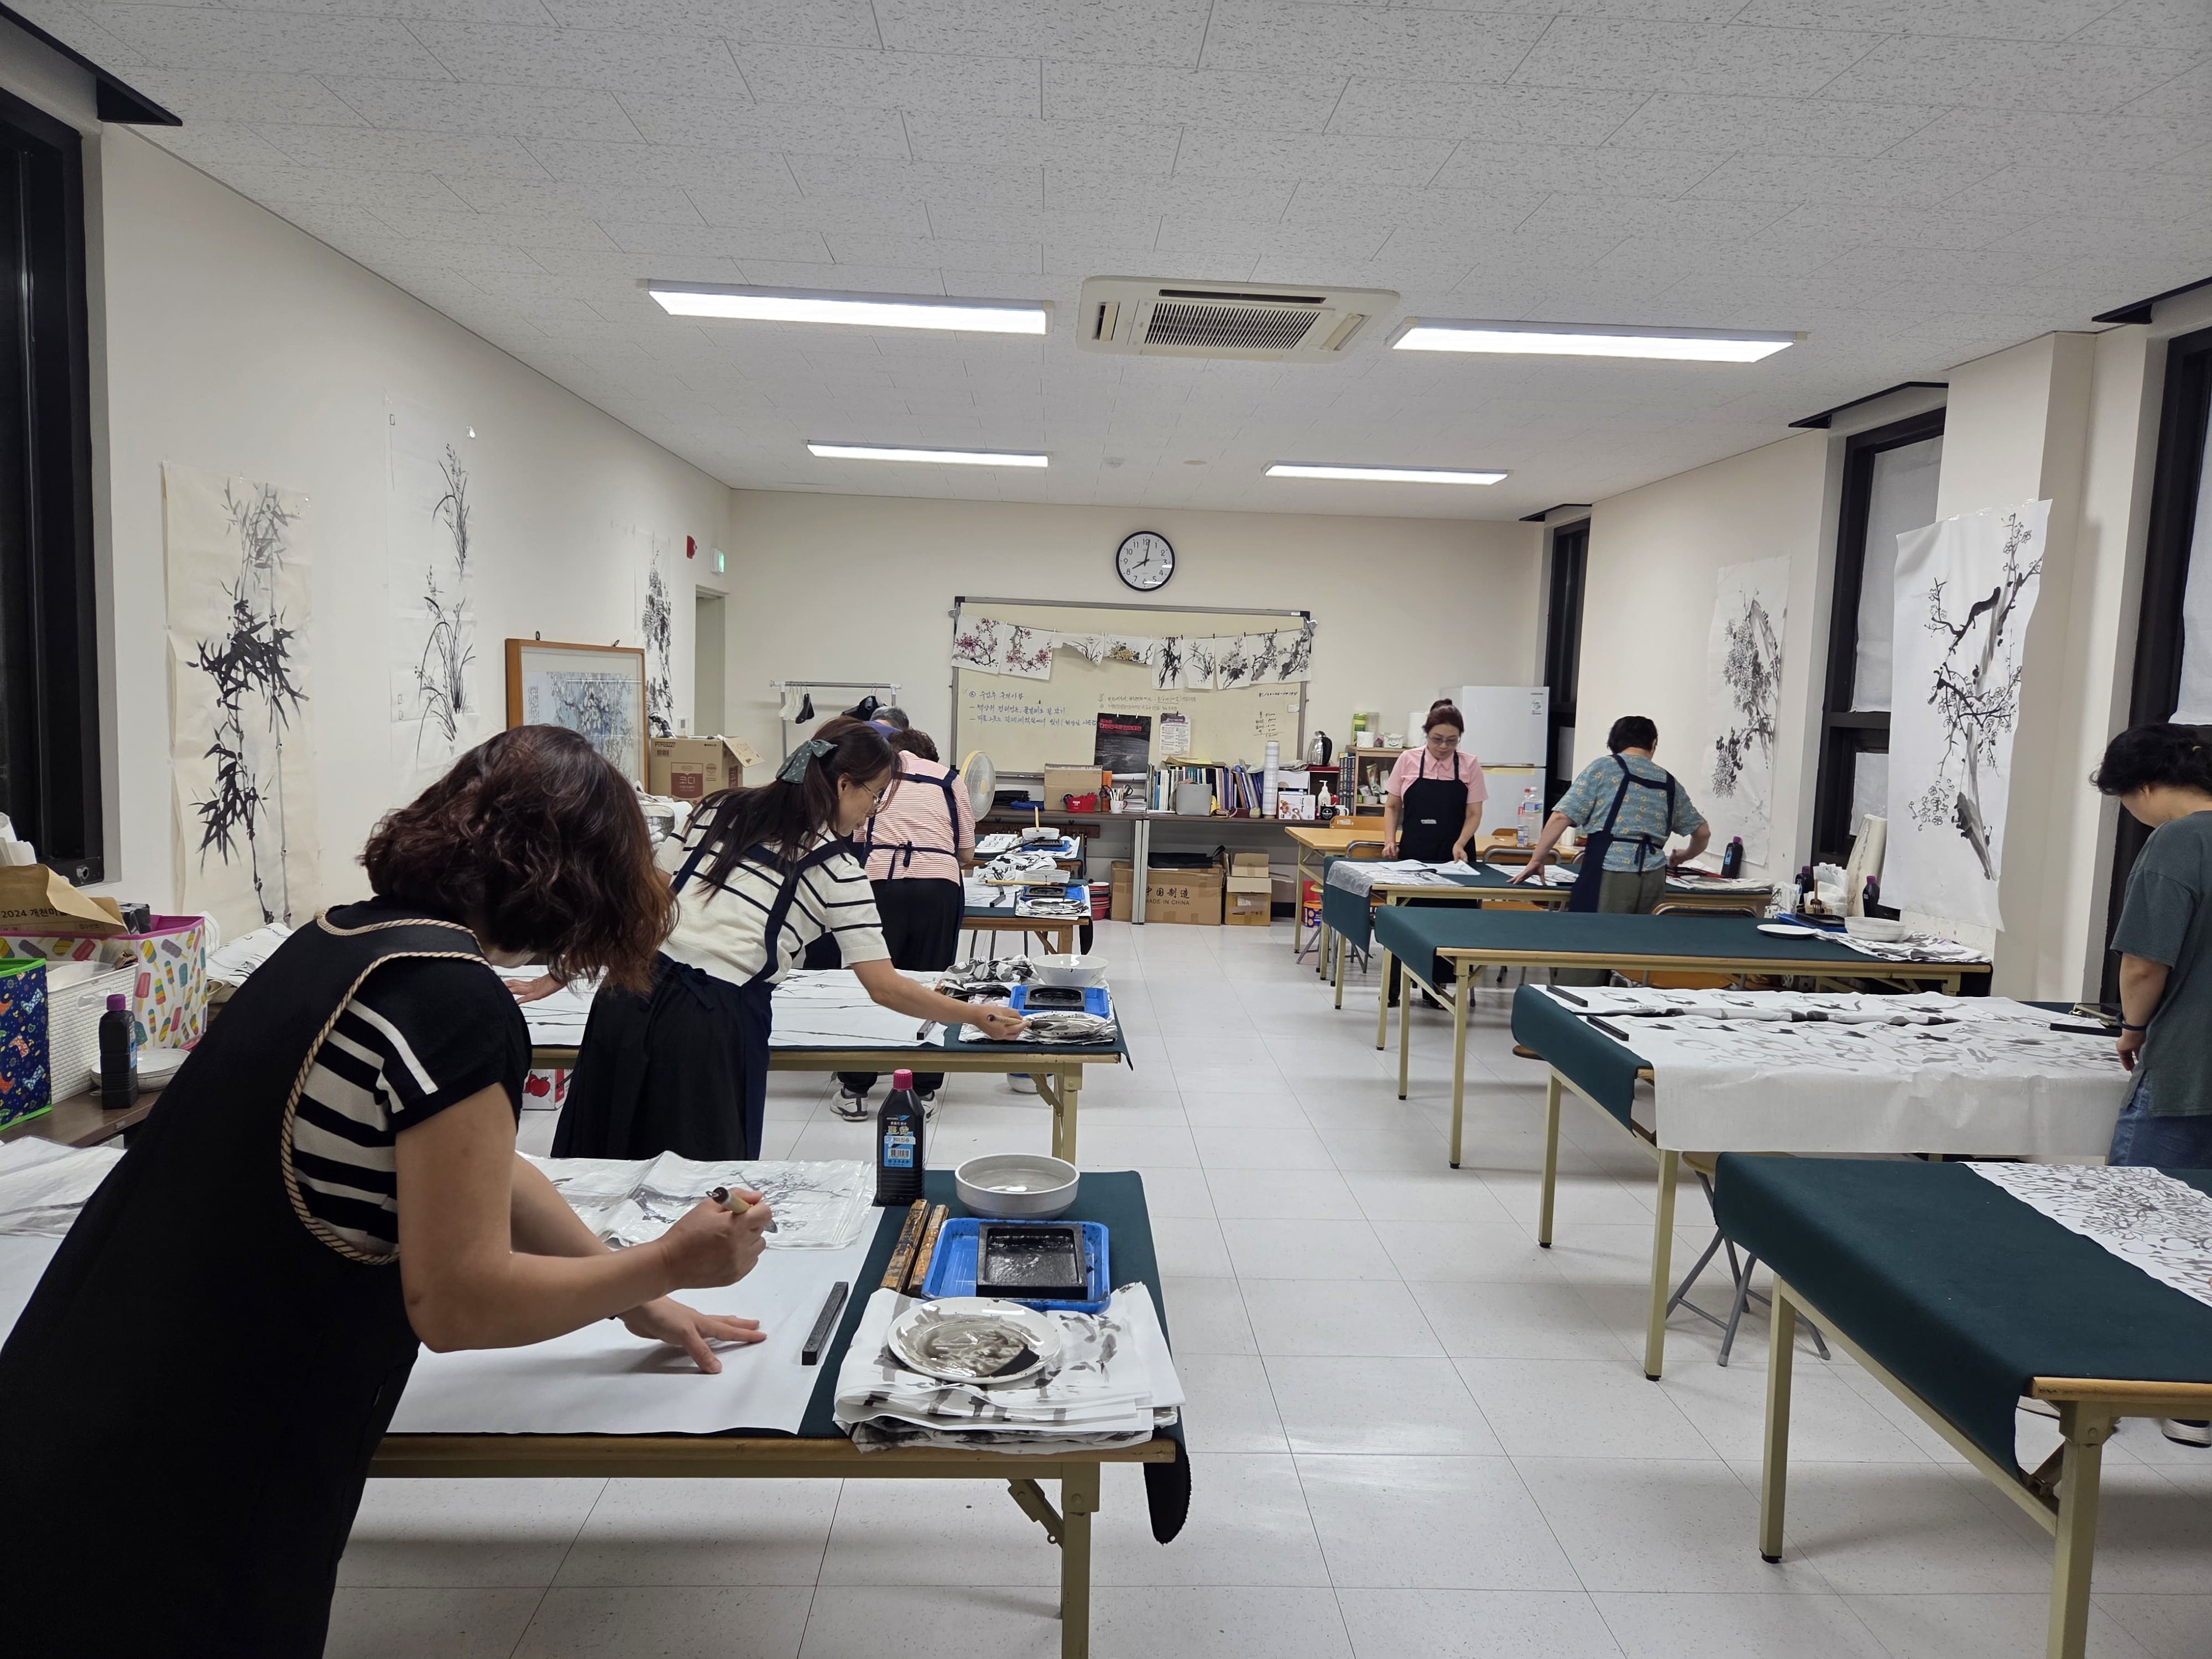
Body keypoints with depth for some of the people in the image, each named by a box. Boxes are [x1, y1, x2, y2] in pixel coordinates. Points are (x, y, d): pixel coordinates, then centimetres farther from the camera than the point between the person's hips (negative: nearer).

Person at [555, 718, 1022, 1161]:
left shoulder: (720, 809, 13)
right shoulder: (835, 867, -1)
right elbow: (884, 987, -2)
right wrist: (979, 1017, 7)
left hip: (632, 993, 5)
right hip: (714, 1025, -5)